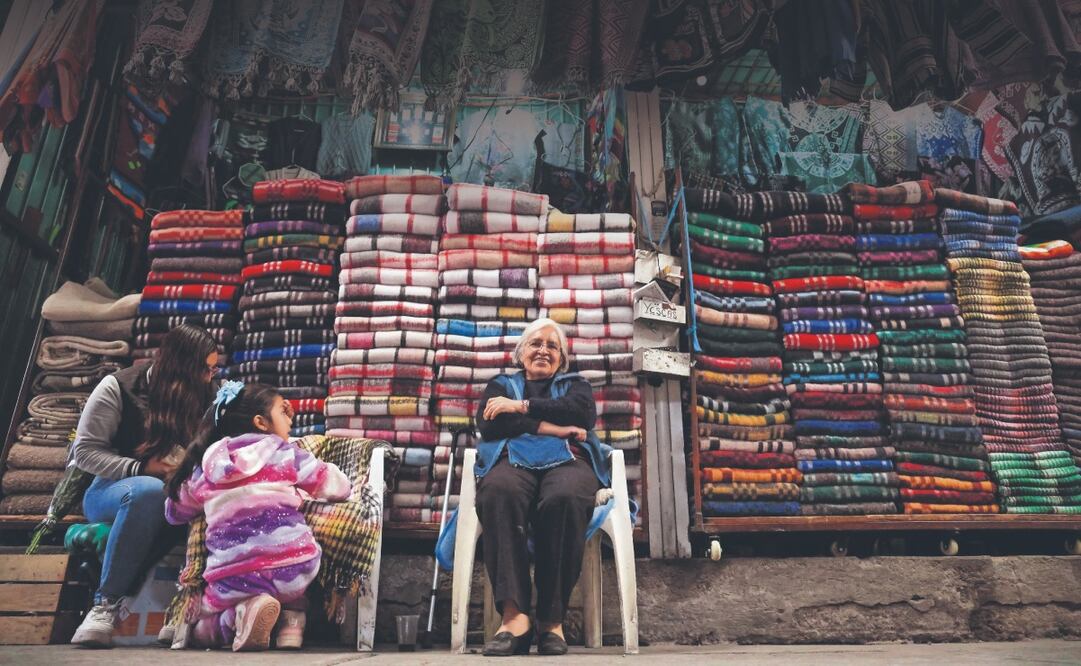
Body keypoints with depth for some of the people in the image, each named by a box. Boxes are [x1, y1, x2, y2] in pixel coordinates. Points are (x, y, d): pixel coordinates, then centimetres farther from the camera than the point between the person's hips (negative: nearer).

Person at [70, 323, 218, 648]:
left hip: (175, 497, 3)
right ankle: (106, 603, -31)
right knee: (149, 490, -40)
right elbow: (85, 451, -9)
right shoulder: (119, 387, -8)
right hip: (112, 490, -3)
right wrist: (141, 469, -20)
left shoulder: (199, 396, 4)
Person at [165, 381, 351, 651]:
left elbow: (175, 513, 29)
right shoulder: (284, 452, 4)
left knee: (203, 632, 29)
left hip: (232, 579, 1)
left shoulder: (204, 466, 12)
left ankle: (243, 610, -4)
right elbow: (340, 486, 12)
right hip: (293, 567, 0)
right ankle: (292, 619, 7)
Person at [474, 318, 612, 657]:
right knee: (498, 494, -39)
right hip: (513, 460, 0)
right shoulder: (501, 385, 29)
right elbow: (488, 425, 6)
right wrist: (550, 427, -3)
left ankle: (552, 618, -31)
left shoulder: (575, 384, 30)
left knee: (564, 499, -39)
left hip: (567, 461, 0)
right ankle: (514, 613, -41)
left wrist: (522, 407, 0)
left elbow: (582, 414, 4)